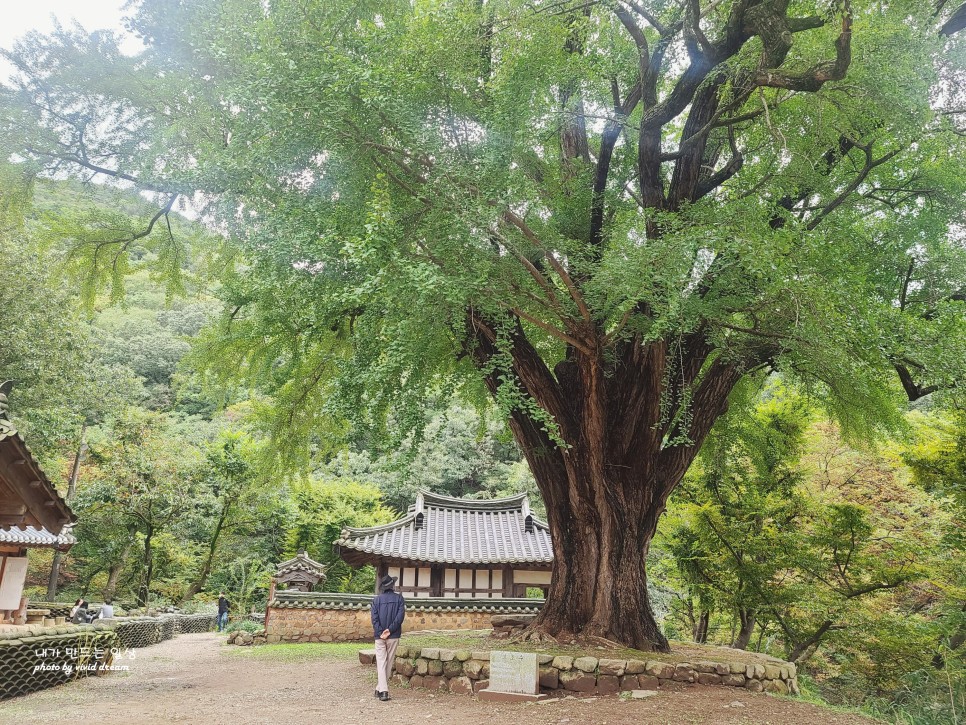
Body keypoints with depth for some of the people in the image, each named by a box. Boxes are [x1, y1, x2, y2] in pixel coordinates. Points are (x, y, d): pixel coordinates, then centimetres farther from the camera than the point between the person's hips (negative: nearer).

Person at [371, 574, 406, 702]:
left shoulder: (377, 600, 2)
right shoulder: (399, 598, -1)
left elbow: (374, 618, -7)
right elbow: (400, 616, -12)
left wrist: (381, 632, -9)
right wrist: (390, 630, -11)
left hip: (380, 636, 0)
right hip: (393, 636, 0)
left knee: (381, 663, 2)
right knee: (389, 663, 12)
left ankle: (383, 691, -8)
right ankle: (380, 689, 19)